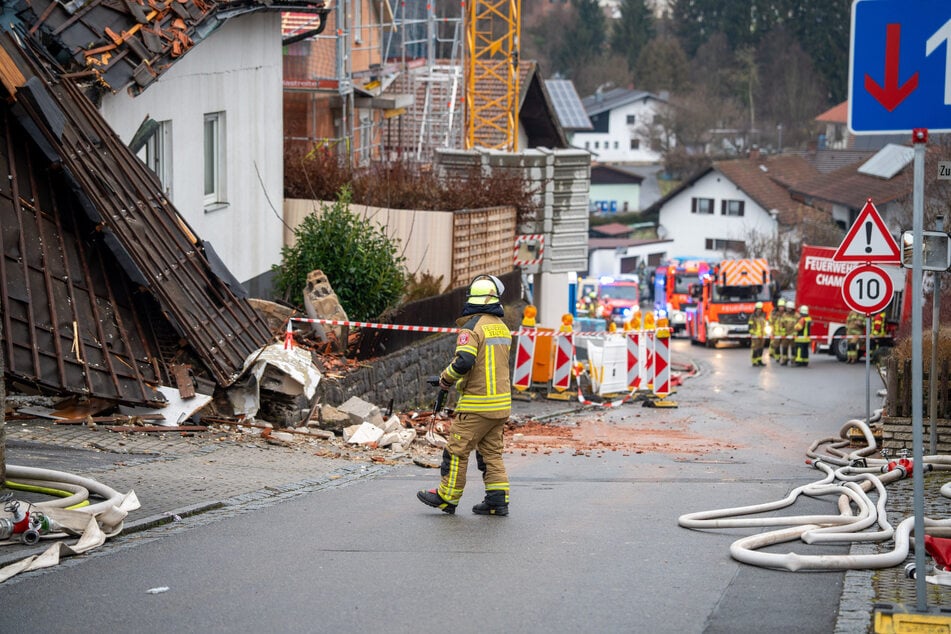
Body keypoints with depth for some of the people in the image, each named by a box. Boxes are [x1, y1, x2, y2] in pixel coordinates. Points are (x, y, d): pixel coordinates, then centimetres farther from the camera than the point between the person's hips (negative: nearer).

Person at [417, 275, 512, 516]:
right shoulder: (503, 327, 10)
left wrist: (446, 377, -5)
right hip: (502, 401, 7)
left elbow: (464, 362, -25)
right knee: (491, 451, 14)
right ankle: (498, 500, 10)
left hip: (477, 405, -7)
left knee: (457, 449, 3)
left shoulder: (472, 327, -13)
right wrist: (460, 382, 18)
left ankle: (447, 497, 10)